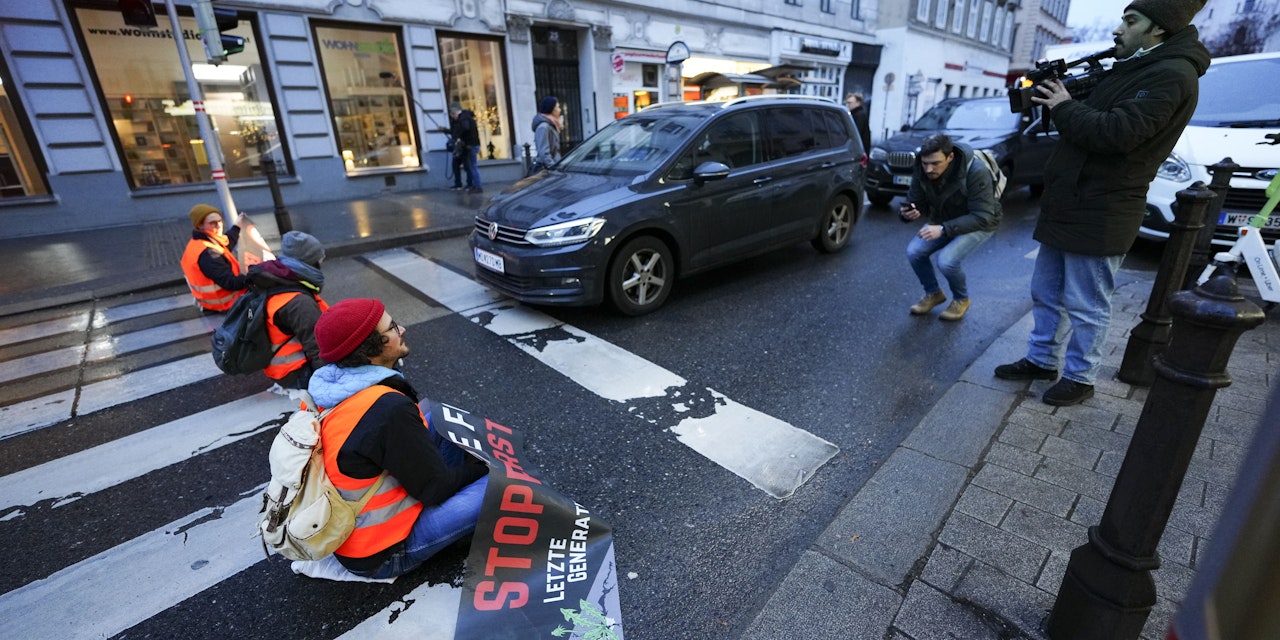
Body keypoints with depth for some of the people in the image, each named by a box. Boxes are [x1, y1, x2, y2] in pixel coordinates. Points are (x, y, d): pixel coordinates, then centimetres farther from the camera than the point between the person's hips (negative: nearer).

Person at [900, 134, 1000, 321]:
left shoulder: (976, 172, -31)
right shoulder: (922, 171, -17)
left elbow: (982, 218, -31)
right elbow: (915, 202, -8)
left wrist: (944, 229, -43)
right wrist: (906, 213, -33)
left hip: (980, 224, -5)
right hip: (943, 220, 5)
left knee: (947, 260, -28)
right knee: (914, 251, -18)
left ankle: (961, 299, 5)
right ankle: (933, 293, 9)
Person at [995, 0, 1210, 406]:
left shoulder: (1171, 75, -13)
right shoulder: (1131, 68, 18)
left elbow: (1117, 133, -23)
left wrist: (1065, 107, -11)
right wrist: (1055, 97, 6)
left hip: (1098, 214, -9)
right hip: (1067, 205, 10)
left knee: (1086, 305, 1)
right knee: (1046, 293, 15)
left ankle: (1080, 378, 14)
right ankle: (1042, 360, 28)